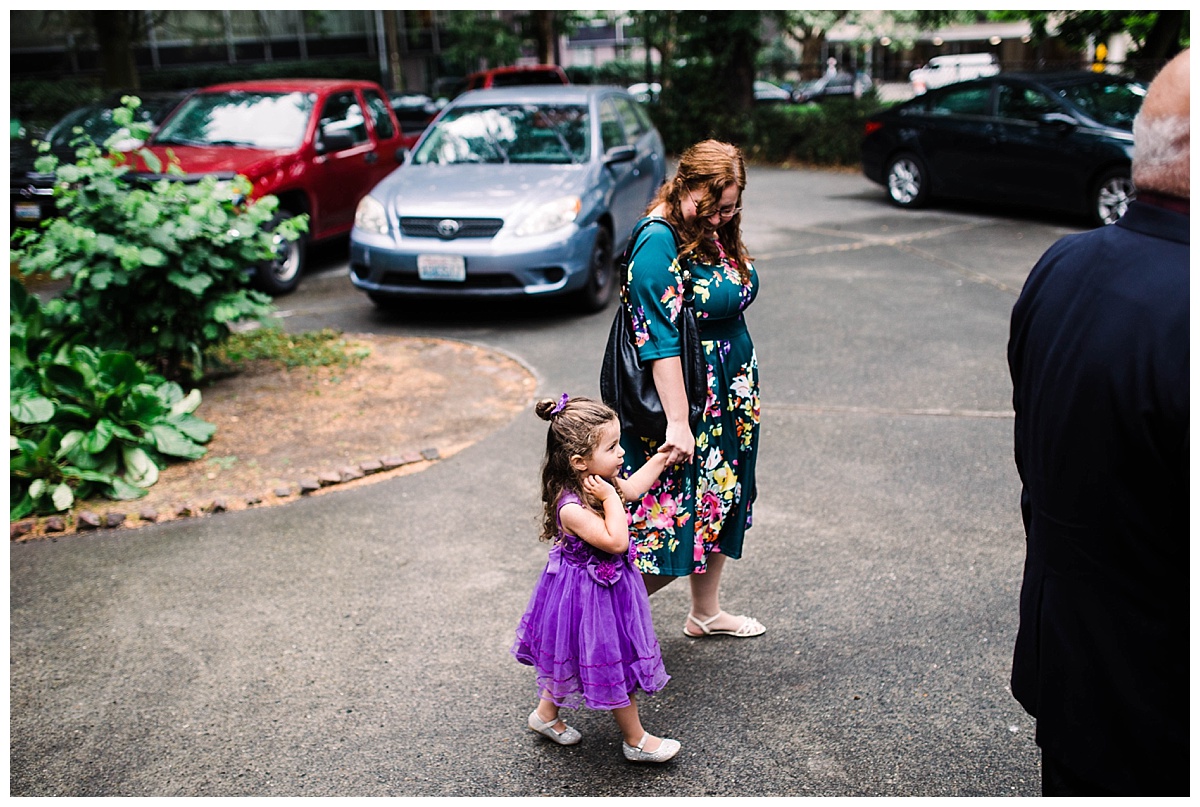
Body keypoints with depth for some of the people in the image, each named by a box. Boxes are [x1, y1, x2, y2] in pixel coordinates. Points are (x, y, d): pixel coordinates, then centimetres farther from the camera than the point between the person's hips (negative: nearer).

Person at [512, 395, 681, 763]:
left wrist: (660, 459, 17)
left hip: (607, 585, 9)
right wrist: (610, 499, -35)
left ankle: (546, 714, 46)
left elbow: (631, 489, 14)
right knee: (614, 665, 8)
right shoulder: (571, 508, -34)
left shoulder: (601, 483, -7)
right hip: (588, 594, -9)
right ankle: (636, 740, 27)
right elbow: (615, 541, -38)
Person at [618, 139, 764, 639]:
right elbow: (661, 341, -26)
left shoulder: (715, 231, 6)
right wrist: (678, 423, -28)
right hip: (687, 397, -9)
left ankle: (706, 613, 36)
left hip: (731, 397, 9)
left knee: (721, 504, 19)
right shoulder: (658, 242, -21)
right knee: (676, 520, -4)